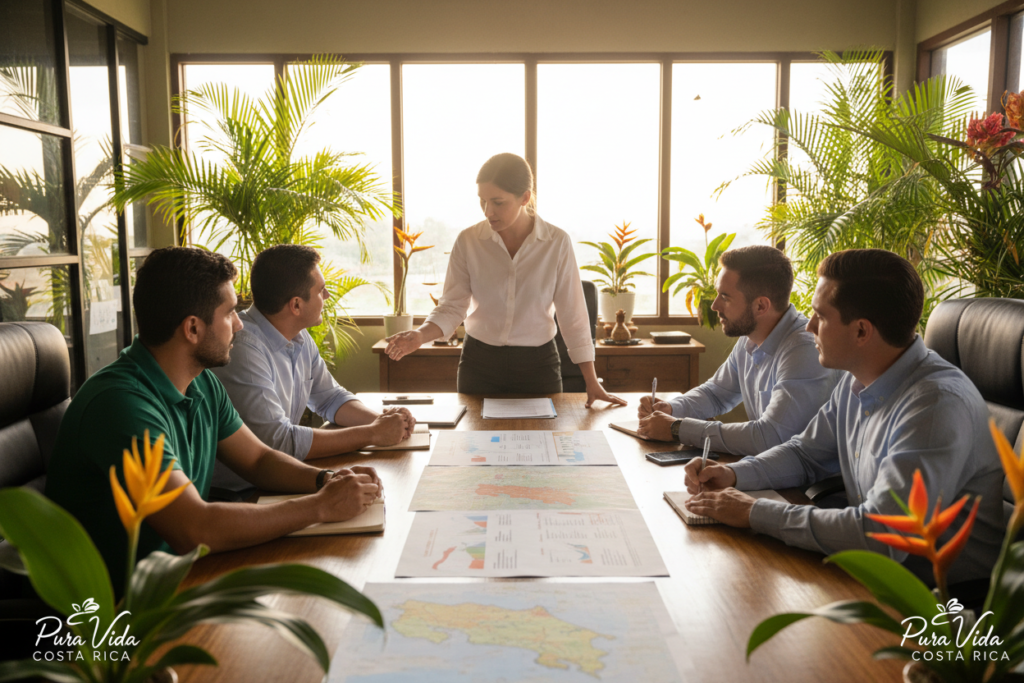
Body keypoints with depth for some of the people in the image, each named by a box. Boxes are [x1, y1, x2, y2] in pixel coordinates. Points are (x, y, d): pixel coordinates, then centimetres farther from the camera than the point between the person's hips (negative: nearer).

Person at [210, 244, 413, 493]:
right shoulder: (244, 348, -24)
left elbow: (329, 397, 16)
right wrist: (372, 434, -22)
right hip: (238, 492, -8)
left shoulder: (299, 338, 5)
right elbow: (278, 442, -28)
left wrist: (381, 419, -5)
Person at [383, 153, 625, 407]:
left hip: (537, 366, -1)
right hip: (479, 364, 1)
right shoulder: (468, 241, -6)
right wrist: (420, 336, -25)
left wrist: (592, 383, -6)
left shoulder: (557, 243, -9)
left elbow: (573, 315, -6)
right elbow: (452, 307, -5)